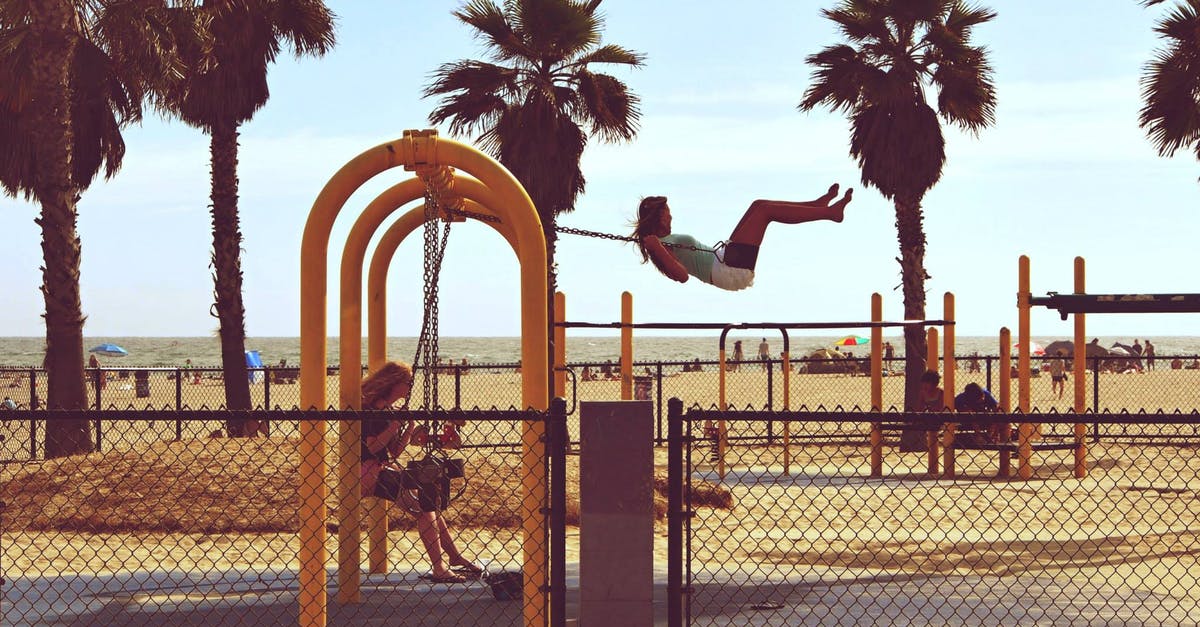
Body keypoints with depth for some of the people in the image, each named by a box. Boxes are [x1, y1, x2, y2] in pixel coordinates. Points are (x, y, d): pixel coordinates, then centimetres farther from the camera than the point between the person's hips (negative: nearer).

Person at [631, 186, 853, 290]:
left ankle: (818, 205, 21)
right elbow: (682, 275, -31)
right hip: (731, 270, -11)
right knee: (765, 210, -9)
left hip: (723, 258, 11)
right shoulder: (658, 245, -17)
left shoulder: (661, 240, 12)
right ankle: (829, 213, 0)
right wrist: (658, 249, -41)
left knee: (759, 206, 12)